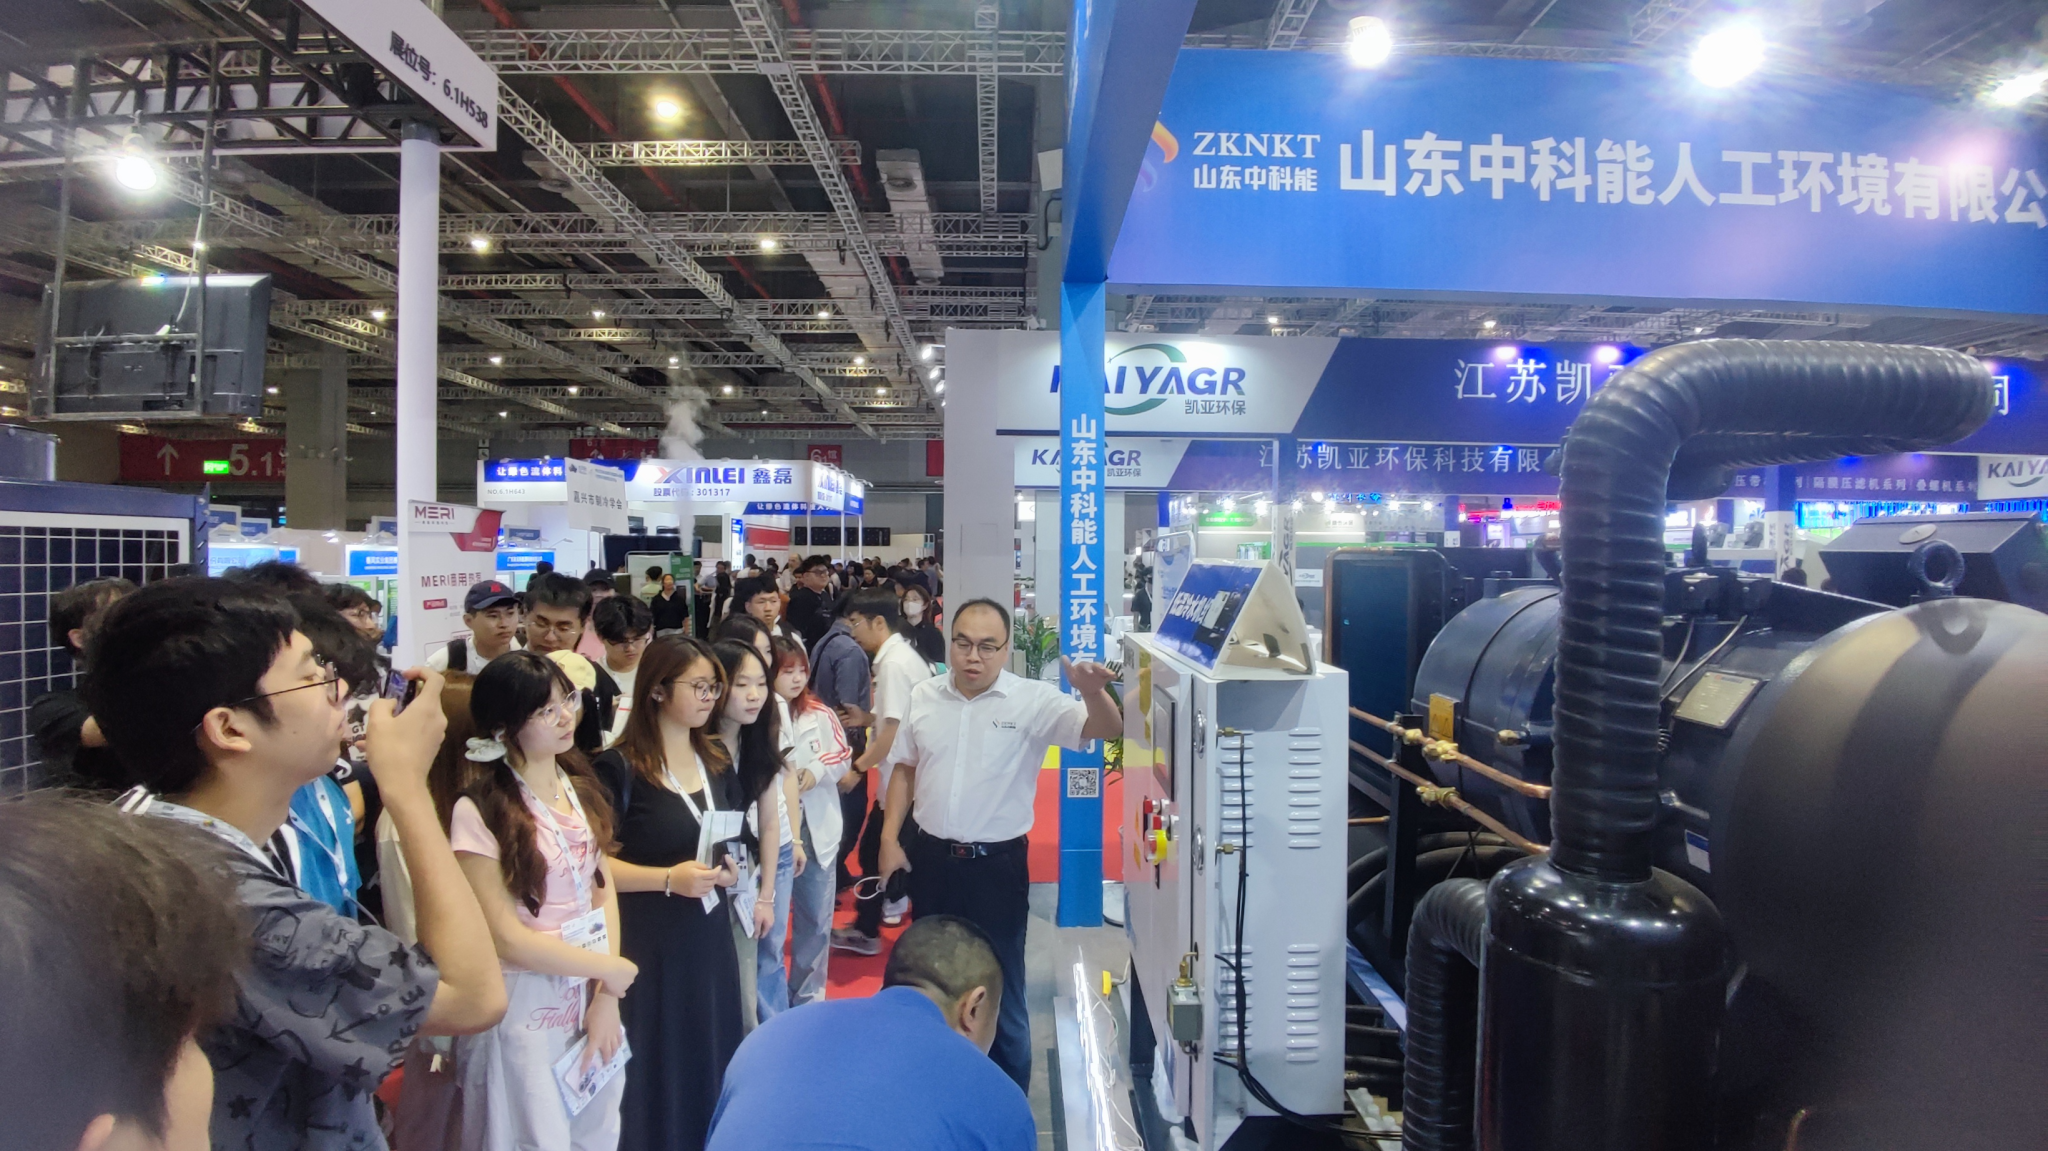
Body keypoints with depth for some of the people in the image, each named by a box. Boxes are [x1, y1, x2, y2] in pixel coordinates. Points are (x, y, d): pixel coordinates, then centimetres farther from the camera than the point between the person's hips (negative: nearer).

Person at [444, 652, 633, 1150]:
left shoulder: (580, 787, 2)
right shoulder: (480, 812, -19)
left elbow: (602, 888, 2)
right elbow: (507, 939, -17)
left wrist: (607, 996, -7)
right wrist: (612, 970, -9)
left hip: (594, 999, 6)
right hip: (526, 1011, -6)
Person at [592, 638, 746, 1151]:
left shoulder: (718, 762, 9)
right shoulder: (620, 767, -12)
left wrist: (730, 867, 2)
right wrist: (669, 879, -22)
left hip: (709, 937, 6)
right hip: (646, 943, -6)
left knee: (710, 1055, 13)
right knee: (655, 1065, 4)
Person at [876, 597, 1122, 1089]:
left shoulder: (1033, 701, -13)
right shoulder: (924, 696, 0)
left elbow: (1104, 730, -23)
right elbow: (905, 769, 10)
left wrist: (1093, 691, -44)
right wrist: (889, 838, 5)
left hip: (997, 863, -4)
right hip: (930, 857, 4)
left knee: (1001, 986, 8)